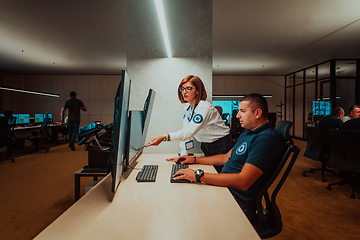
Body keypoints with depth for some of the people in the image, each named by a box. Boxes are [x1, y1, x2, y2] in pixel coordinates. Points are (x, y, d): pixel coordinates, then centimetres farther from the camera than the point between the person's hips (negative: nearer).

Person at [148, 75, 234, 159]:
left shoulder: (205, 108, -24)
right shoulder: (187, 108, 2)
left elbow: (189, 132, -32)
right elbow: (186, 131, 0)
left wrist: (164, 137, -42)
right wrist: (183, 155, -8)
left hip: (222, 148, -6)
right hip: (206, 146, 7)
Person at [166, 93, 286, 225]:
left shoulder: (266, 139, -19)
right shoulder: (247, 133, 15)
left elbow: (243, 182, -27)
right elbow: (227, 157, 23)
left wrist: (199, 175, -27)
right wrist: (194, 159, 17)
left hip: (238, 202, -9)